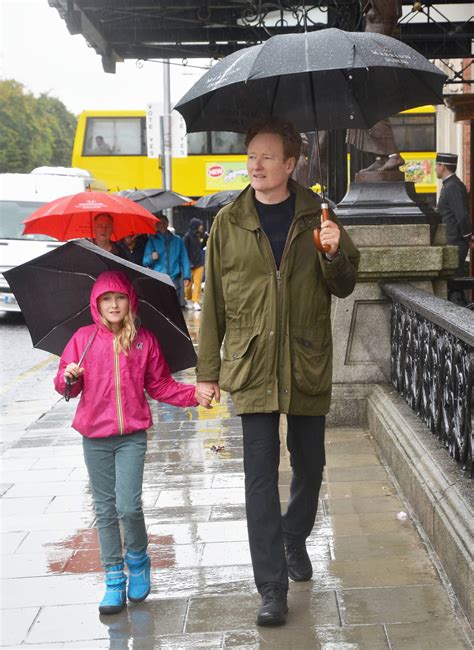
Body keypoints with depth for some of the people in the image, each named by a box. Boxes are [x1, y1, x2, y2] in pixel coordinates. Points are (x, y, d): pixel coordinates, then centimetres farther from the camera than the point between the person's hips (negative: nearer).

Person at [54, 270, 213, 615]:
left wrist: (194, 394, -4)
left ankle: (137, 559, 16)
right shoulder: (83, 338, 2)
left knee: (128, 506, -12)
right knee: (105, 510, 7)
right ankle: (114, 580, 17)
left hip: (132, 435, -1)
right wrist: (69, 378, -18)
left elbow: (161, 385, 8)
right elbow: (66, 385, 4)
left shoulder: (145, 340, 3)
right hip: (95, 436, 1)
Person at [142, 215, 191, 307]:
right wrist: (151, 258, -15)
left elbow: (184, 260, 10)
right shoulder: (152, 241, 10)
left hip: (174, 279, 1)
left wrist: (186, 276, -1)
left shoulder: (177, 240, 12)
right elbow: (145, 262, 7)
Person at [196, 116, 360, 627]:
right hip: (252, 368, -1)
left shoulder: (316, 217, 2)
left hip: (307, 365, 1)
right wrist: (208, 369, 5)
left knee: (309, 464, 14)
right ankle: (271, 588, 1)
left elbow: (343, 287, 5)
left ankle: (295, 538, 42)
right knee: (261, 475, -4)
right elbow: (213, 300, 5)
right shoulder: (228, 224, 2)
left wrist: (334, 253, -17)